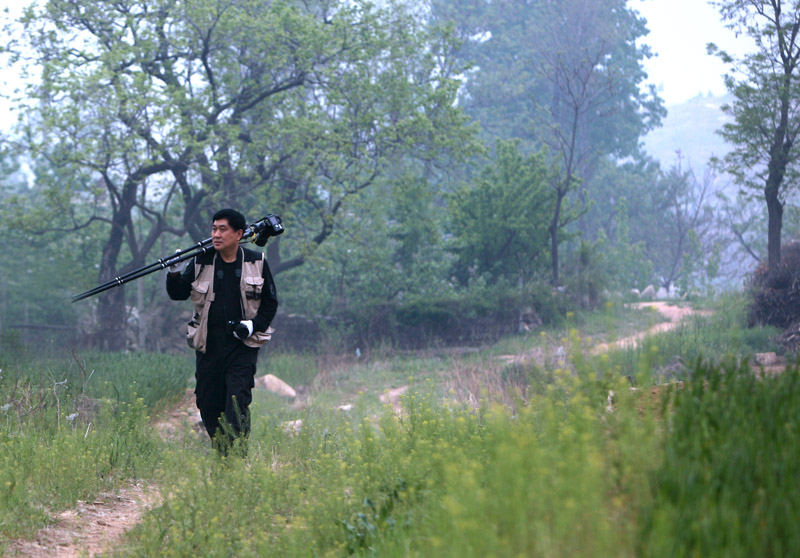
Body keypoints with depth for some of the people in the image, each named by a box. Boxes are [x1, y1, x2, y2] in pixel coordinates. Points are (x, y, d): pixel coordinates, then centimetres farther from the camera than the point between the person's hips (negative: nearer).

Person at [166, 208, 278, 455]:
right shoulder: (201, 261, 3)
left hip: (242, 345, -2)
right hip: (208, 345, 2)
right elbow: (178, 294, 7)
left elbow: (270, 302, 9)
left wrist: (254, 325, -7)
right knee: (207, 403, 5)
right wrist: (174, 274, -12)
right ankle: (219, 453, 22)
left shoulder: (256, 262, 1)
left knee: (237, 400, -14)